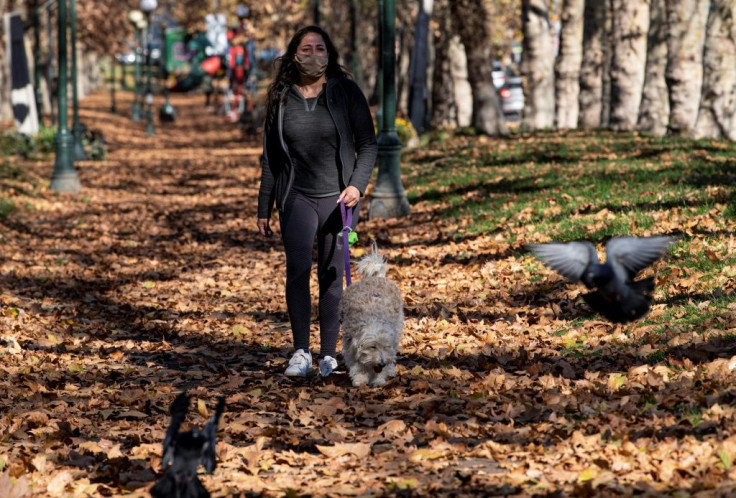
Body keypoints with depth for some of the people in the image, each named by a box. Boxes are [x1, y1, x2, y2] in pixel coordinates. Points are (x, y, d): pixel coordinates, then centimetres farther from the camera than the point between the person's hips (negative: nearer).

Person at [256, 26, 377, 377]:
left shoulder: (346, 92, 1)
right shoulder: (280, 98, 6)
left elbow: (368, 144, 2)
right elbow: (270, 157, 11)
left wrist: (358, 184, -14)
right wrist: (264, 208, 9)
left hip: (337, 196, -1)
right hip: (296, 197, 1)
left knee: (332, 275, 1)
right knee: (297, 268, -16)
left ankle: (329, 355, 10)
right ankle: (301, 351, -8)